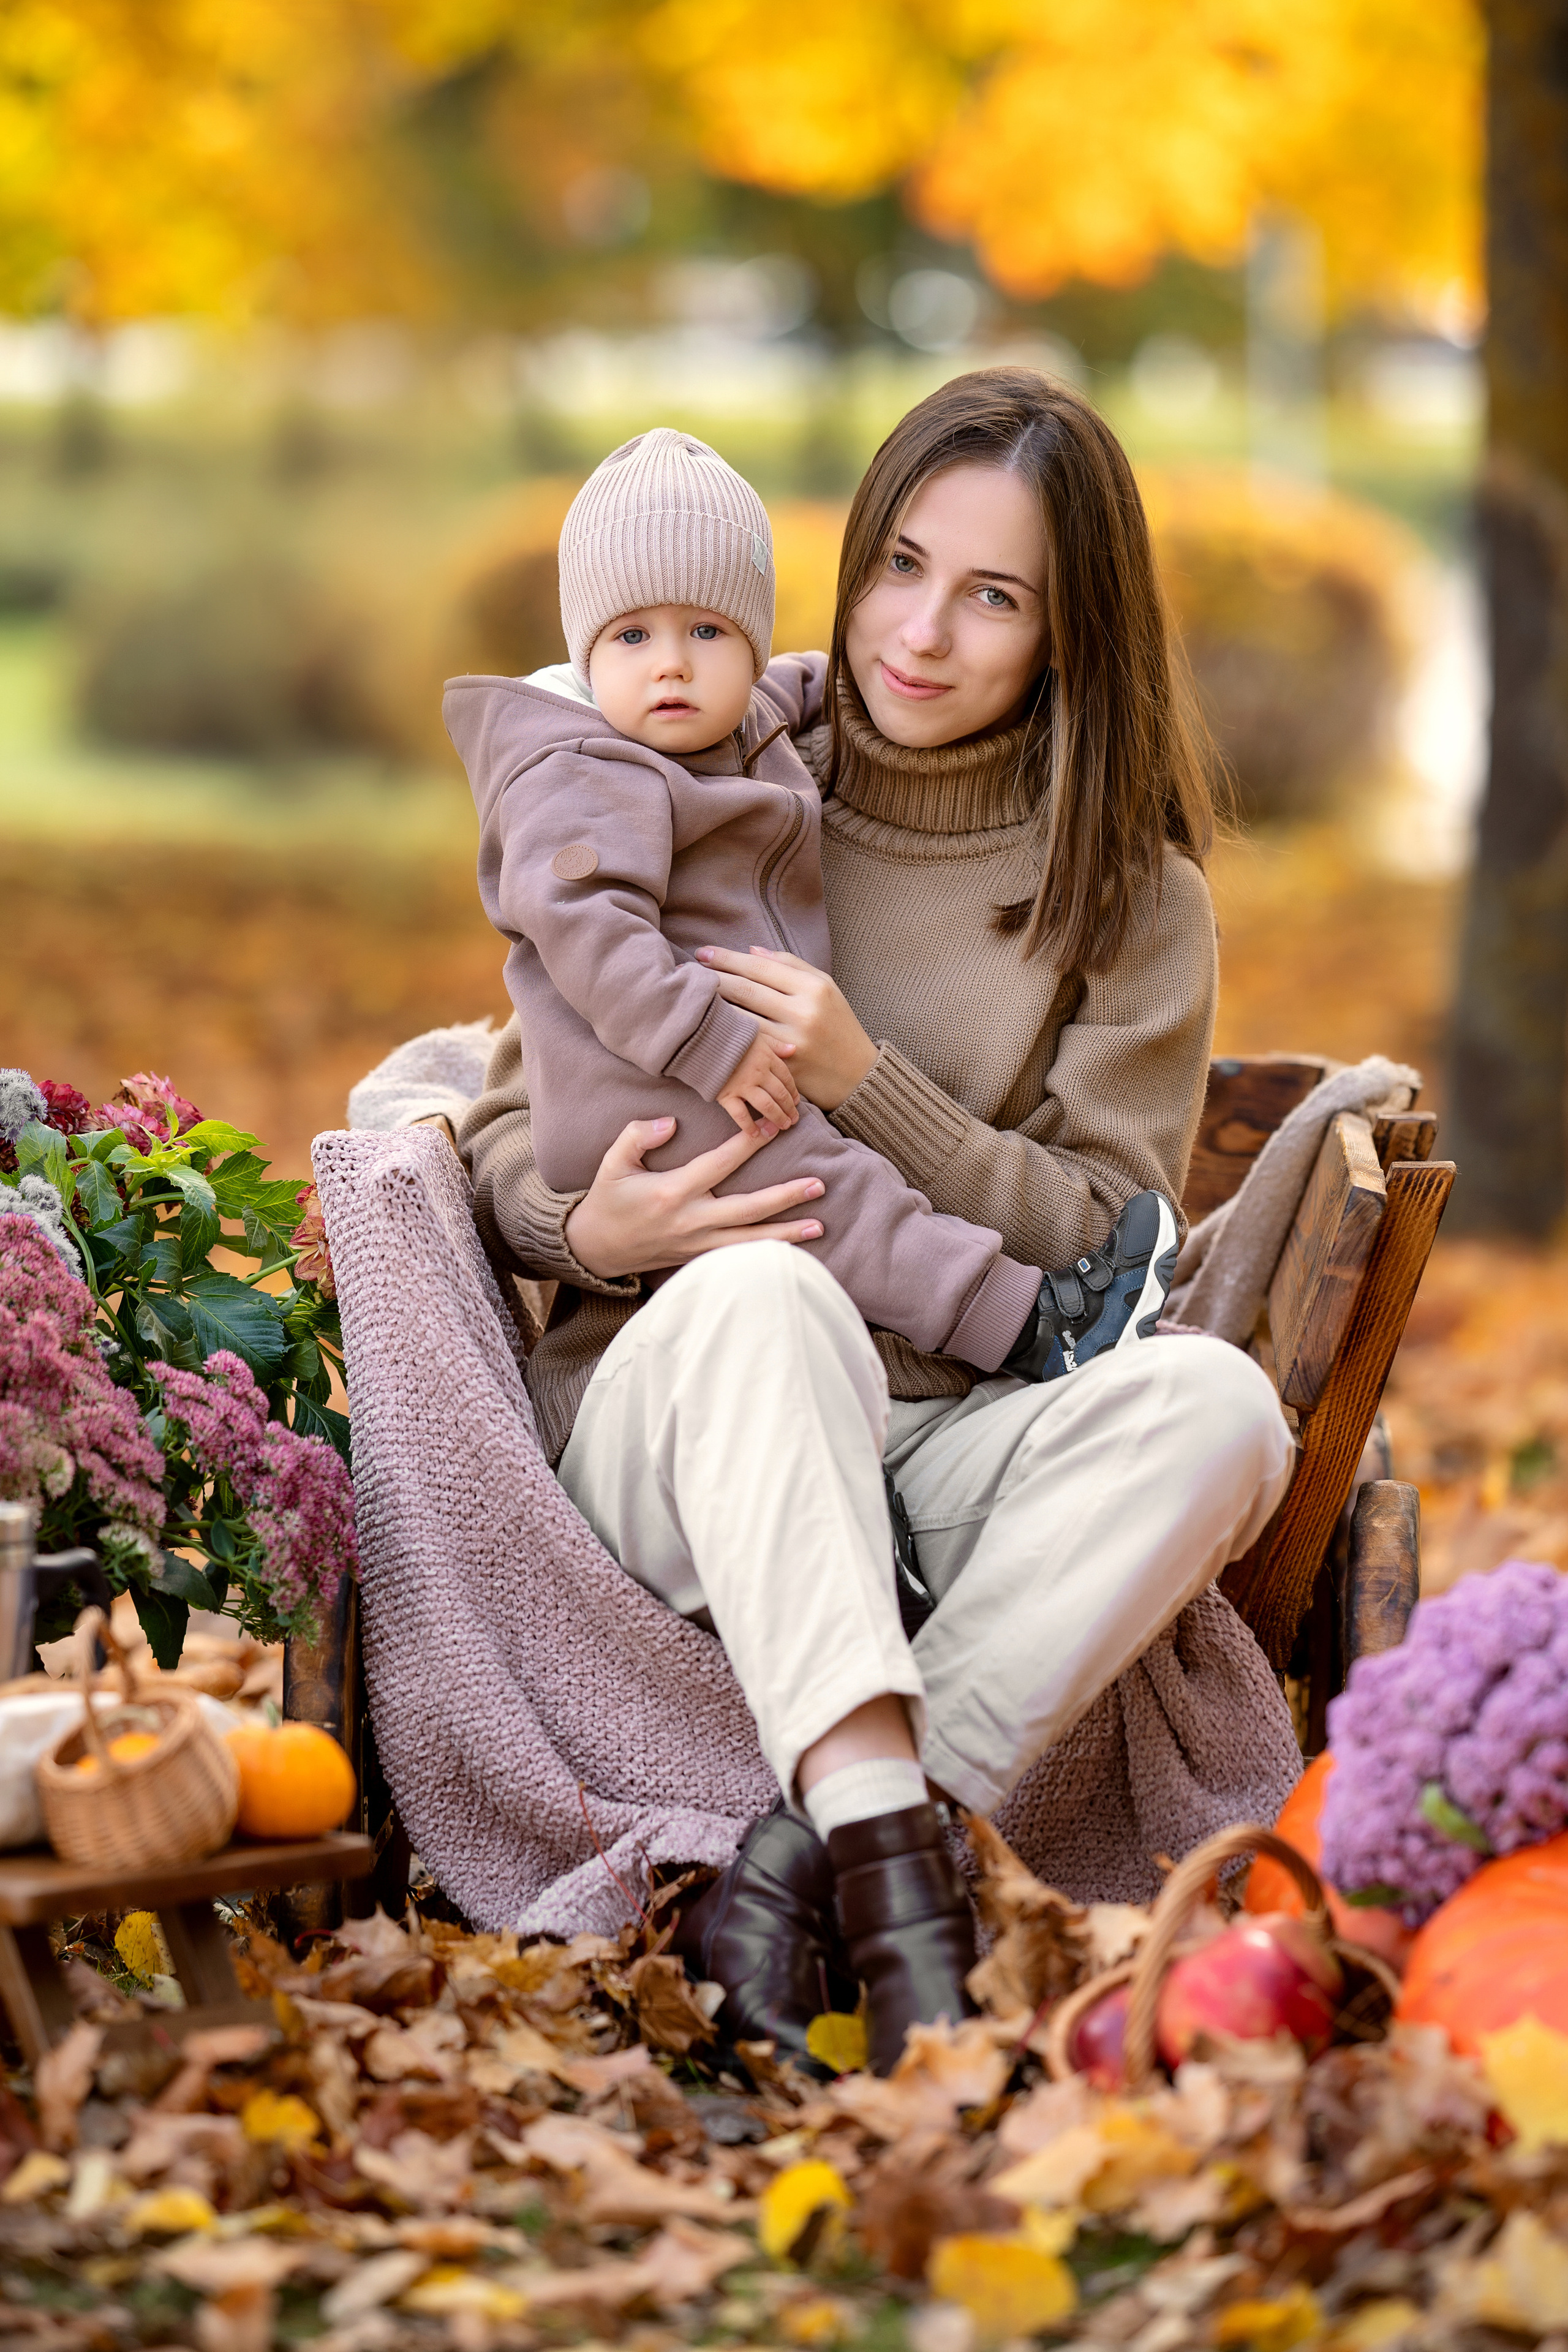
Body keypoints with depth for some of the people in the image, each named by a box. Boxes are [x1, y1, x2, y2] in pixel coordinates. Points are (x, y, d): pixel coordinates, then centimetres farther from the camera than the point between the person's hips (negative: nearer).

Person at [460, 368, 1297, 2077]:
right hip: (665, 1414, -1)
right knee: (762, 1288, -36)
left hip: (949, 1445, 1)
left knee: (1215, 1404, -31)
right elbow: (507, 1128, 11)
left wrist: (864, 1082, -13)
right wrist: (586, 1232, -14)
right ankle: (889, 1862, -48)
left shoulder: (1132, 899, 9)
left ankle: (794, 1866, -35)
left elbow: (1099, 1237, 2)